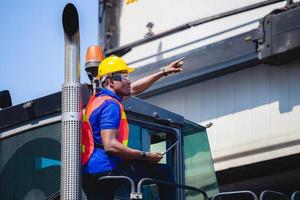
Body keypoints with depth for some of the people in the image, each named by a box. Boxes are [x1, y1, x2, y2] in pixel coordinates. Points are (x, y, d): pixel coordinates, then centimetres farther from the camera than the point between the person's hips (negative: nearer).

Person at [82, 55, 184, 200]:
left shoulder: (99, 98, 18)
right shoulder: (110, 105, -13)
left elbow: (134, 89, 32)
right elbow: (110, 145, -22)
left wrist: (163, 72, 35)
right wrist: (145, 156, -17)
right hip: (106, 169, -10)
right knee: (163, 172, -1)